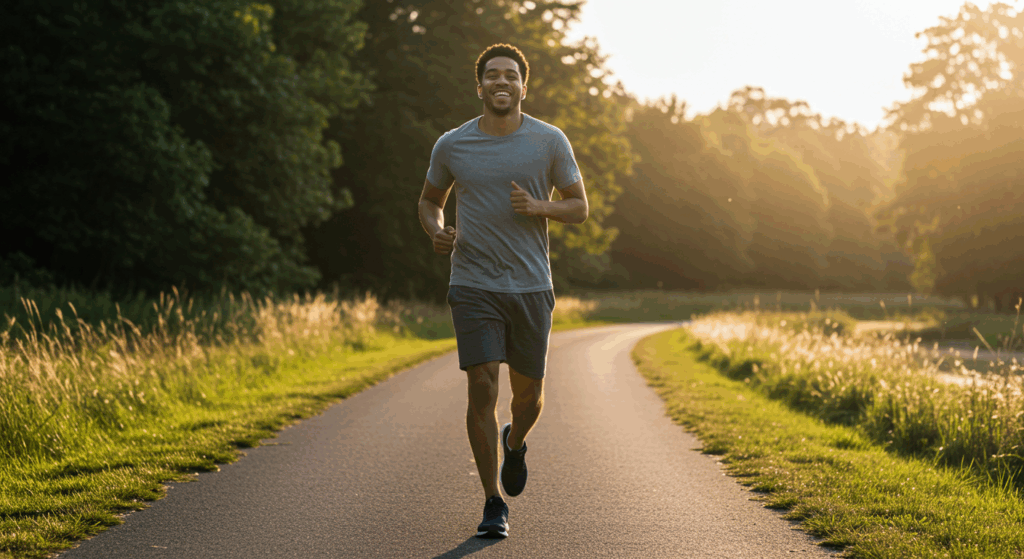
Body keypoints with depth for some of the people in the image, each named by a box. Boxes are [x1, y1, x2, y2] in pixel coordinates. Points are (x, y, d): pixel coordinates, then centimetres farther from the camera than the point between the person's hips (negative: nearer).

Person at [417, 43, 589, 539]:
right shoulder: (451, 146, 2)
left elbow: (579, 208, 5)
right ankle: (493, 505, -1)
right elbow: (429, 200, 18)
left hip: (531, 286, 1)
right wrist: (436, 232, -5)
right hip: (473, 287, -1)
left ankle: (515, 442, 45)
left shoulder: (550, 142, 0)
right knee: (482, 387, -11)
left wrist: (538, 207, -15)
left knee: (528, 394, 8)